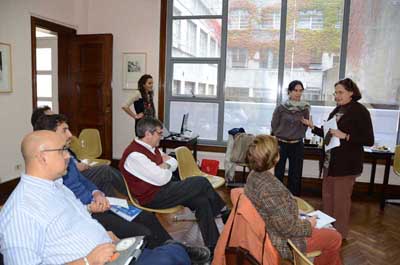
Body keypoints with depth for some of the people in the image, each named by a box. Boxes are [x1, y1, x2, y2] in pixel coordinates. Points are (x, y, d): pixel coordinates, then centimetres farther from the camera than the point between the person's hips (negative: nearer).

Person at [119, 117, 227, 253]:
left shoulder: (151, 147, 9)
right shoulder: (134, 155, -21)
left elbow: (174, 164, 15)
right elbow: (162, 179, -24)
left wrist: (165, 165, -7)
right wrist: (167, 166, -3)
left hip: (166, 189, 9)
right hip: (153, 198, -9)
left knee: (201, 201, -9)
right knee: (201, 182, -11)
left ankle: (213, 247, 1)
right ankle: (222, 210, 16)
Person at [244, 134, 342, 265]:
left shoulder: (254, 175, -6)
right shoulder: (270, 187, -35)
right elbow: (287, 227, -27)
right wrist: (308, 224, -10)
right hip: (283, 242, -9)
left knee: (327, 229, 26)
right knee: (335, 238, 10)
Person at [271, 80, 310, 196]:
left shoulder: (305, 109, 1)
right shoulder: (280, 108, -6)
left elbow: (304, 128, 11)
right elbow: (274, 126, 1)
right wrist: (282, 136, 6)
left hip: (297, 146, 2)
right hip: (281, 144, -2)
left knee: (295, 176, 9)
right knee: (277, 174, 3)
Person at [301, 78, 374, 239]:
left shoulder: (360, 111, -11)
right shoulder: (337, 110, 10)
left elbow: (369, 140, -14)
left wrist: (345, 136, -24)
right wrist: (313, 127, 6)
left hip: (346, 164, -7)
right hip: (329, 162, 8)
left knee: (341, 201, 3)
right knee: (327, 197, 16)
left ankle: (340, 235, 19)